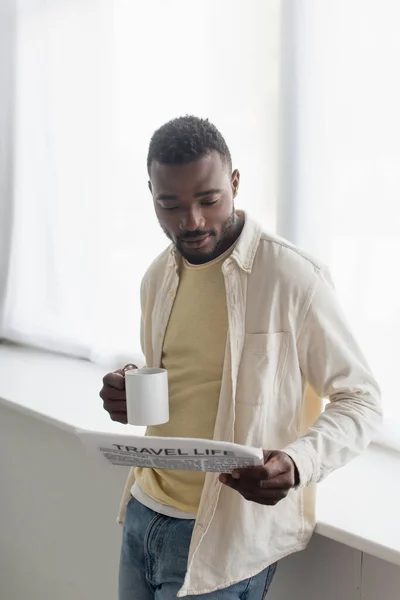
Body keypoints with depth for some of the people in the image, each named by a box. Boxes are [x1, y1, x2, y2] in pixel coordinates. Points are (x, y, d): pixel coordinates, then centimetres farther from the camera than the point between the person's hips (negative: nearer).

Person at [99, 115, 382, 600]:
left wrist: (297, 463, -29)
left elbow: (361, 401, -11)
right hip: (143, 510, 6)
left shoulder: (293, 277, -16)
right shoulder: (158, 277, 5)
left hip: (223, 535, -6)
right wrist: (129, 395, -4)